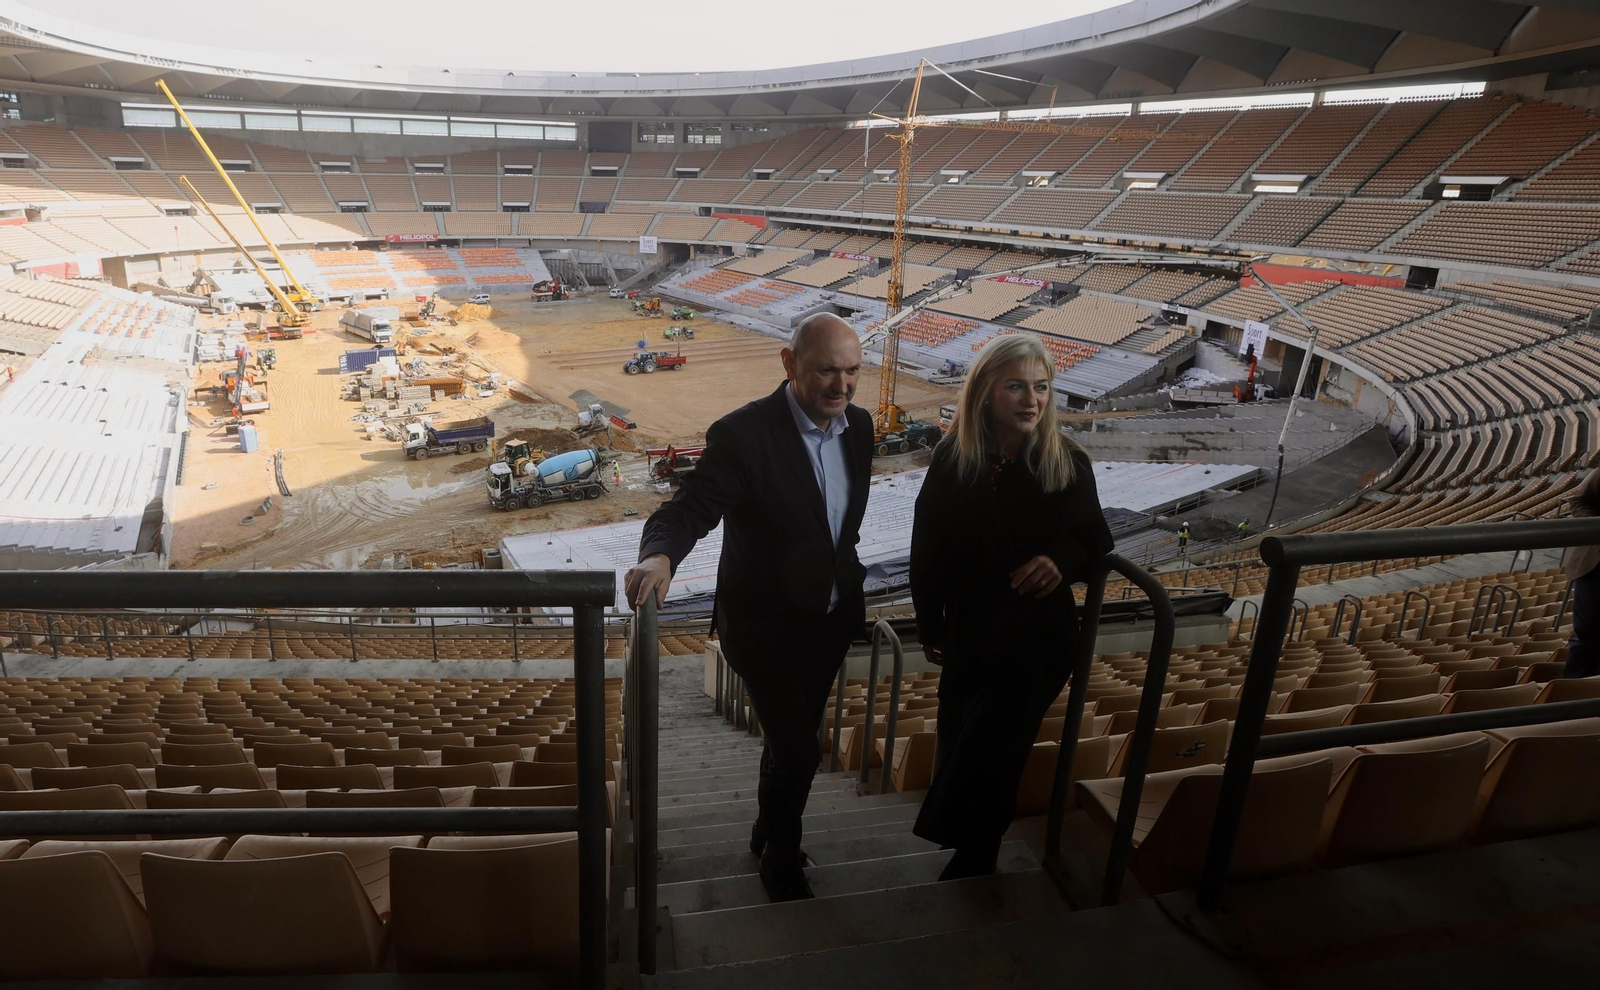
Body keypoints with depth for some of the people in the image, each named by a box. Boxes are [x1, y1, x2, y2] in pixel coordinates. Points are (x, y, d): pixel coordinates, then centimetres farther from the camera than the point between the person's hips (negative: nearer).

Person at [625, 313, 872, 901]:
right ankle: (781, 864, 30)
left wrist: (849, 586, 13)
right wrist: (660, 556, -51)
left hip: (830, 619, 6)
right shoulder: (743, 434, -24)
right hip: (766, 626, -6)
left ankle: (768, 835, 49)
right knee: (796, 750, 0)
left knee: (793, 740, 23)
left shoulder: (857, 425, -3)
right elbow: (690, 508, -30)